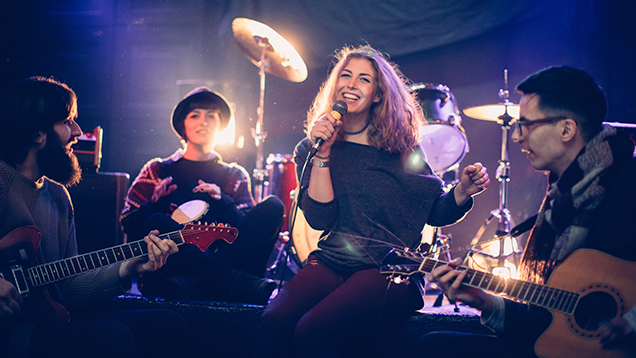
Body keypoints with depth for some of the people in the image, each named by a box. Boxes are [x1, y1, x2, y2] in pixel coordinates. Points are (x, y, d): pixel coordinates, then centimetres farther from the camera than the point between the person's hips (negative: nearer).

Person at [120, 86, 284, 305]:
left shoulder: (235, 176, 21)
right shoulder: (158, 171, 18)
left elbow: (248, 231, 6)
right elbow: (129, 225, 10)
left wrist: (222, 202, -11)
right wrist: (154, 205, -10)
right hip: (169, 268, -1)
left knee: (273, 206, -17)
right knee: (156, 223, -33)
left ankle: (193, 284, -35)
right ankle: (248, 285, -39)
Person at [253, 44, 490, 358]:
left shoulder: (401, 146, 7)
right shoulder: (310, 149, 10)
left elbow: (434, 212, 11)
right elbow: (321, 219, -3)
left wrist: (462, 192, -9)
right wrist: (322, 153, -9)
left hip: (391, 270, -2)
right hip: (331, 262, 2)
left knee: (311, 332, -29)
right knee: (273, 323, -29)